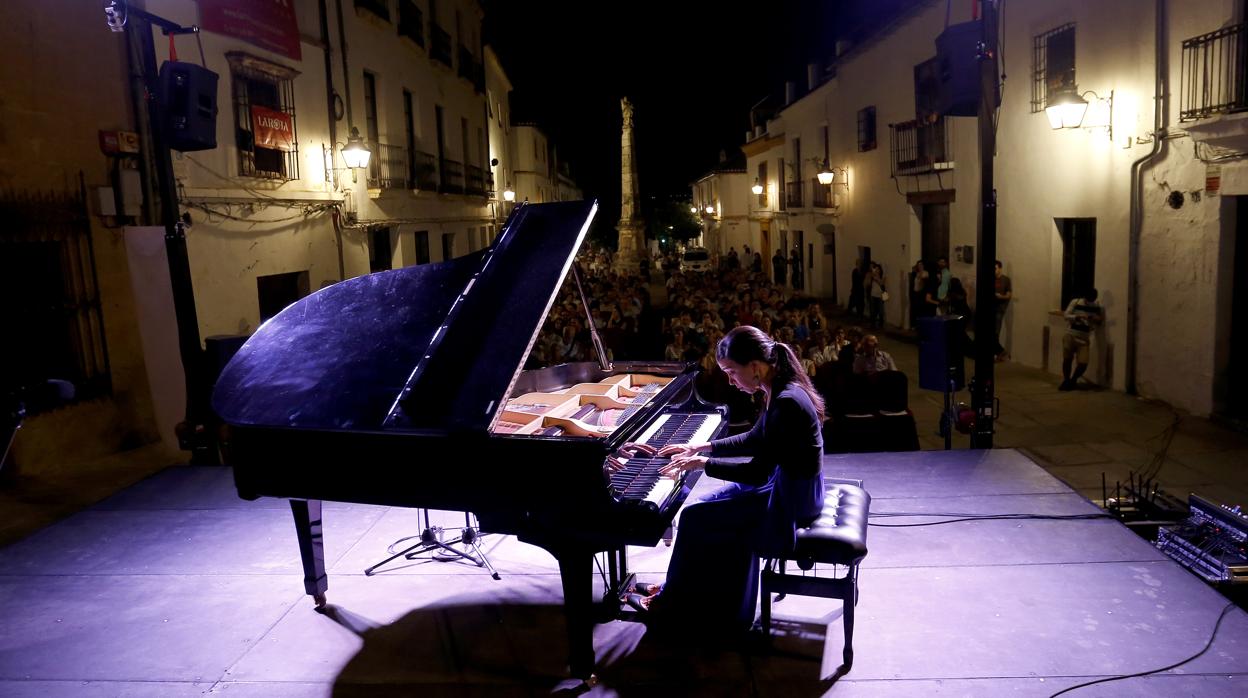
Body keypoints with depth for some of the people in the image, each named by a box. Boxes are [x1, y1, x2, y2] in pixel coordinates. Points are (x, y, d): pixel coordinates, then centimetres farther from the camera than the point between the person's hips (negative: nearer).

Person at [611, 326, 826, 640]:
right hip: (787, 484, 9)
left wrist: (702, 463, -17)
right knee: (709, 507, 15)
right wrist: (702, 447, 9)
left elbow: (757, 473, -26)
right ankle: (678, 591, 26)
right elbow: (754, 440, 15)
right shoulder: (780, 389, 1)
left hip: (791, 501, -9)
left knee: (695, 519, -3)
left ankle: (671, 606, 15)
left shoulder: (786, 402, -28)